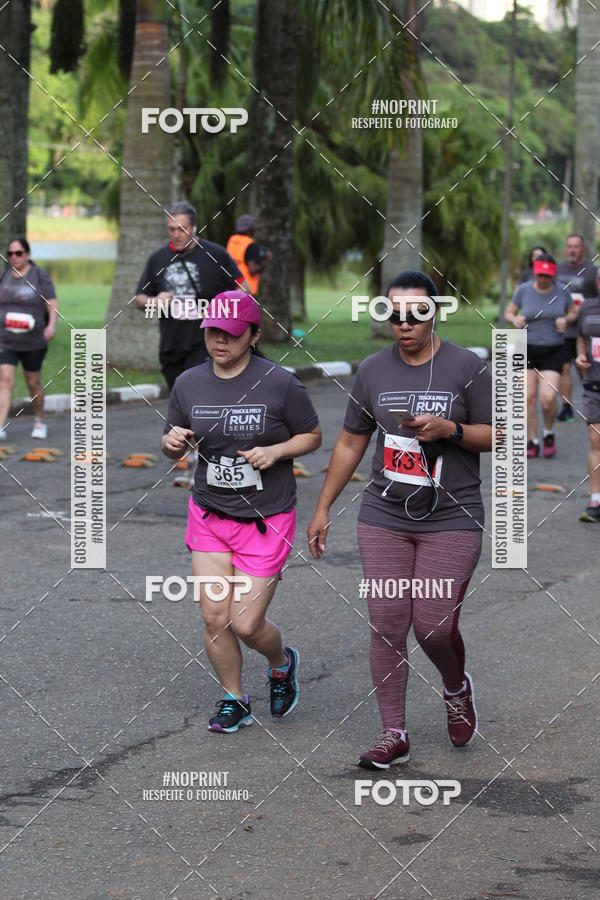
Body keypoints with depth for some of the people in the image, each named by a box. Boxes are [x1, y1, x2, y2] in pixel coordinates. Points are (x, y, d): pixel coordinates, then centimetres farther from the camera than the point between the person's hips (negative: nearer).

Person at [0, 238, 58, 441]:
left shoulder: (40, 276, -4)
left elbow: (53, 303, -10)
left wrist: (51, 325, -25)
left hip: (33, 342, -2)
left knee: (33, 383, 11)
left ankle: (39, 422, 32)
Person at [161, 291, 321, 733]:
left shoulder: (280, 383, -12)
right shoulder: (189, 384, -1)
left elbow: (312, 435, 0)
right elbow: (174, 442, 12)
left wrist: (276, 452, -18)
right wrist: (172, 442, -12)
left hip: (267, 519, -4)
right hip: (209, 515, 4)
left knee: (246, 624, -4)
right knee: (214, 617, 0)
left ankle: (282, 662, 31)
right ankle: (233, 700, 23)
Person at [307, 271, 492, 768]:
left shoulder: (467, 367, -4)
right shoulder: (373, 370, 7)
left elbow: (499, 436, -1)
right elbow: (351, 443, 15)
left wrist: (449, 429, -18)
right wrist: (323, 508, 15)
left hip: (451, 519, -3)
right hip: (384, 517, 3)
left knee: (435, 626, -7)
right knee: (387, 624, -1)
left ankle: (457, 689, 26)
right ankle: (394, 735, 9)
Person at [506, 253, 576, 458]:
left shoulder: (562, 291, -4)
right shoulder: (523, 290, -6)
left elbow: (573, 312, 11)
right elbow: (509, 313, 6)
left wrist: (565, 320, -11)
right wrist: (515, 319, -17)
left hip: (553, 351, -1)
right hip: (527, 350, 1)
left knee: (548, 397, -14)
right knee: (529, 397, -3)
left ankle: (549, 433, 14)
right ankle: (532, 442, 12)